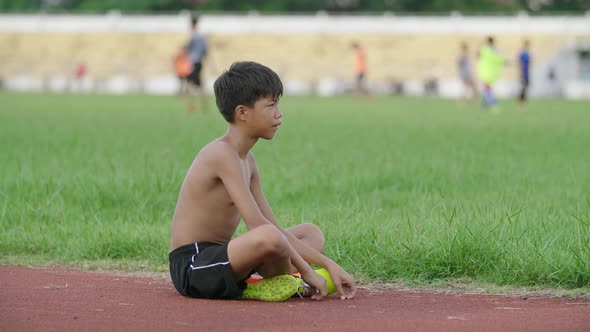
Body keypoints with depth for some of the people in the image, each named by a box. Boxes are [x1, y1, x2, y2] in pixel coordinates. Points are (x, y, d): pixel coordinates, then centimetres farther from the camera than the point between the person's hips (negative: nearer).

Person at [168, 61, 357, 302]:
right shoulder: (223, 155, -17)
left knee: (311, 233, 20)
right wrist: (305, 271, -20)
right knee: (269, 237, -39)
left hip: (219, 259, 11)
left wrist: (328, 264, 5)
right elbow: (257, 224, -24)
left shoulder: (246, 160, 14)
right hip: (192, 267, -11)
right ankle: (285, 282, -5)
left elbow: (275, 228, 13)